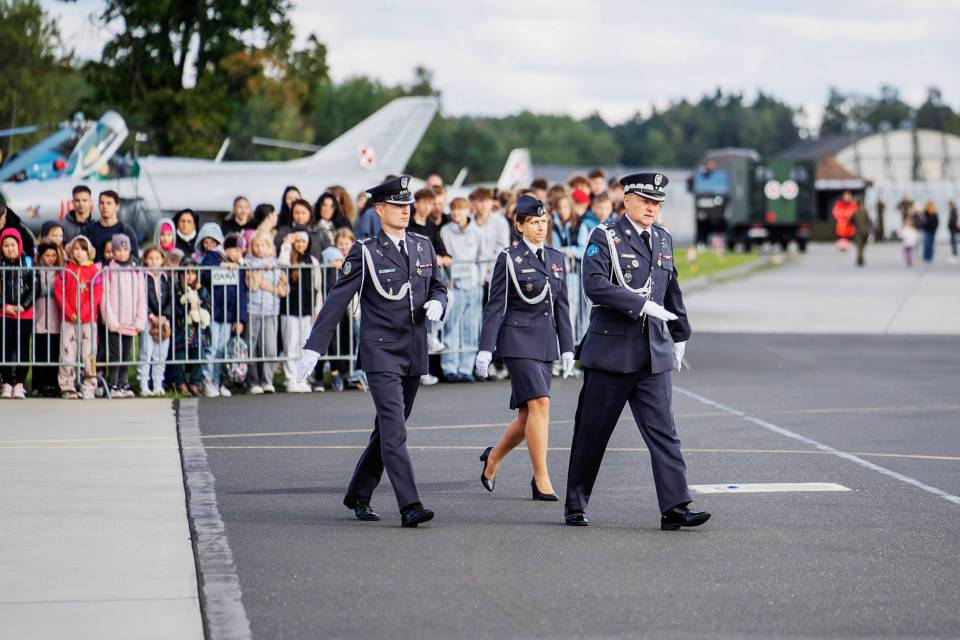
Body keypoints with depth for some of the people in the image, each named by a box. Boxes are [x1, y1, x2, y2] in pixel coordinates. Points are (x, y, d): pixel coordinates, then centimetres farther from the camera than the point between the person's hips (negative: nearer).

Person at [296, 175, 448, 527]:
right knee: (394, 430, -14)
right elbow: (336, 302, -6)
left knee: (387, 429, 13)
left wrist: (437, 304, -4)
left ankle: (358, 495, 28)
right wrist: (313, 347, -11)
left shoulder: (423, 246, 10)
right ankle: (409, 506, -20)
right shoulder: (365, 252, -5)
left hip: (414, 353, 6)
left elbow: (439, 287, 21)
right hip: (380, 353, -6)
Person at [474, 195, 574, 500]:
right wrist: (485, 349, -9)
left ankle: (493, 457, 32)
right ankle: (541, 480, -11)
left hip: (546, 344, 6)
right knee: (540, 404, -16)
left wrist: (567, 348, 12)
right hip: (518, 340, -6)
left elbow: (561, 307, 16)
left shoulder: (556, 258, 12)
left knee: (528, 417, 8)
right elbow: (495, 306, -5)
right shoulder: (509, 259, -3)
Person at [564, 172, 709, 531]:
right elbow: (594, 284, -20)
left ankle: (675, 508, -10)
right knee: (592, 432, 4)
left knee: (663, 430, -5)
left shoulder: (664, 240, 13)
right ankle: (575, 507, 16)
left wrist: (680, 336, 26)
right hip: (611, 350, -4)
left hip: (653, 353, 5)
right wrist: (644, 305, -23)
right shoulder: (604, 238, -5)